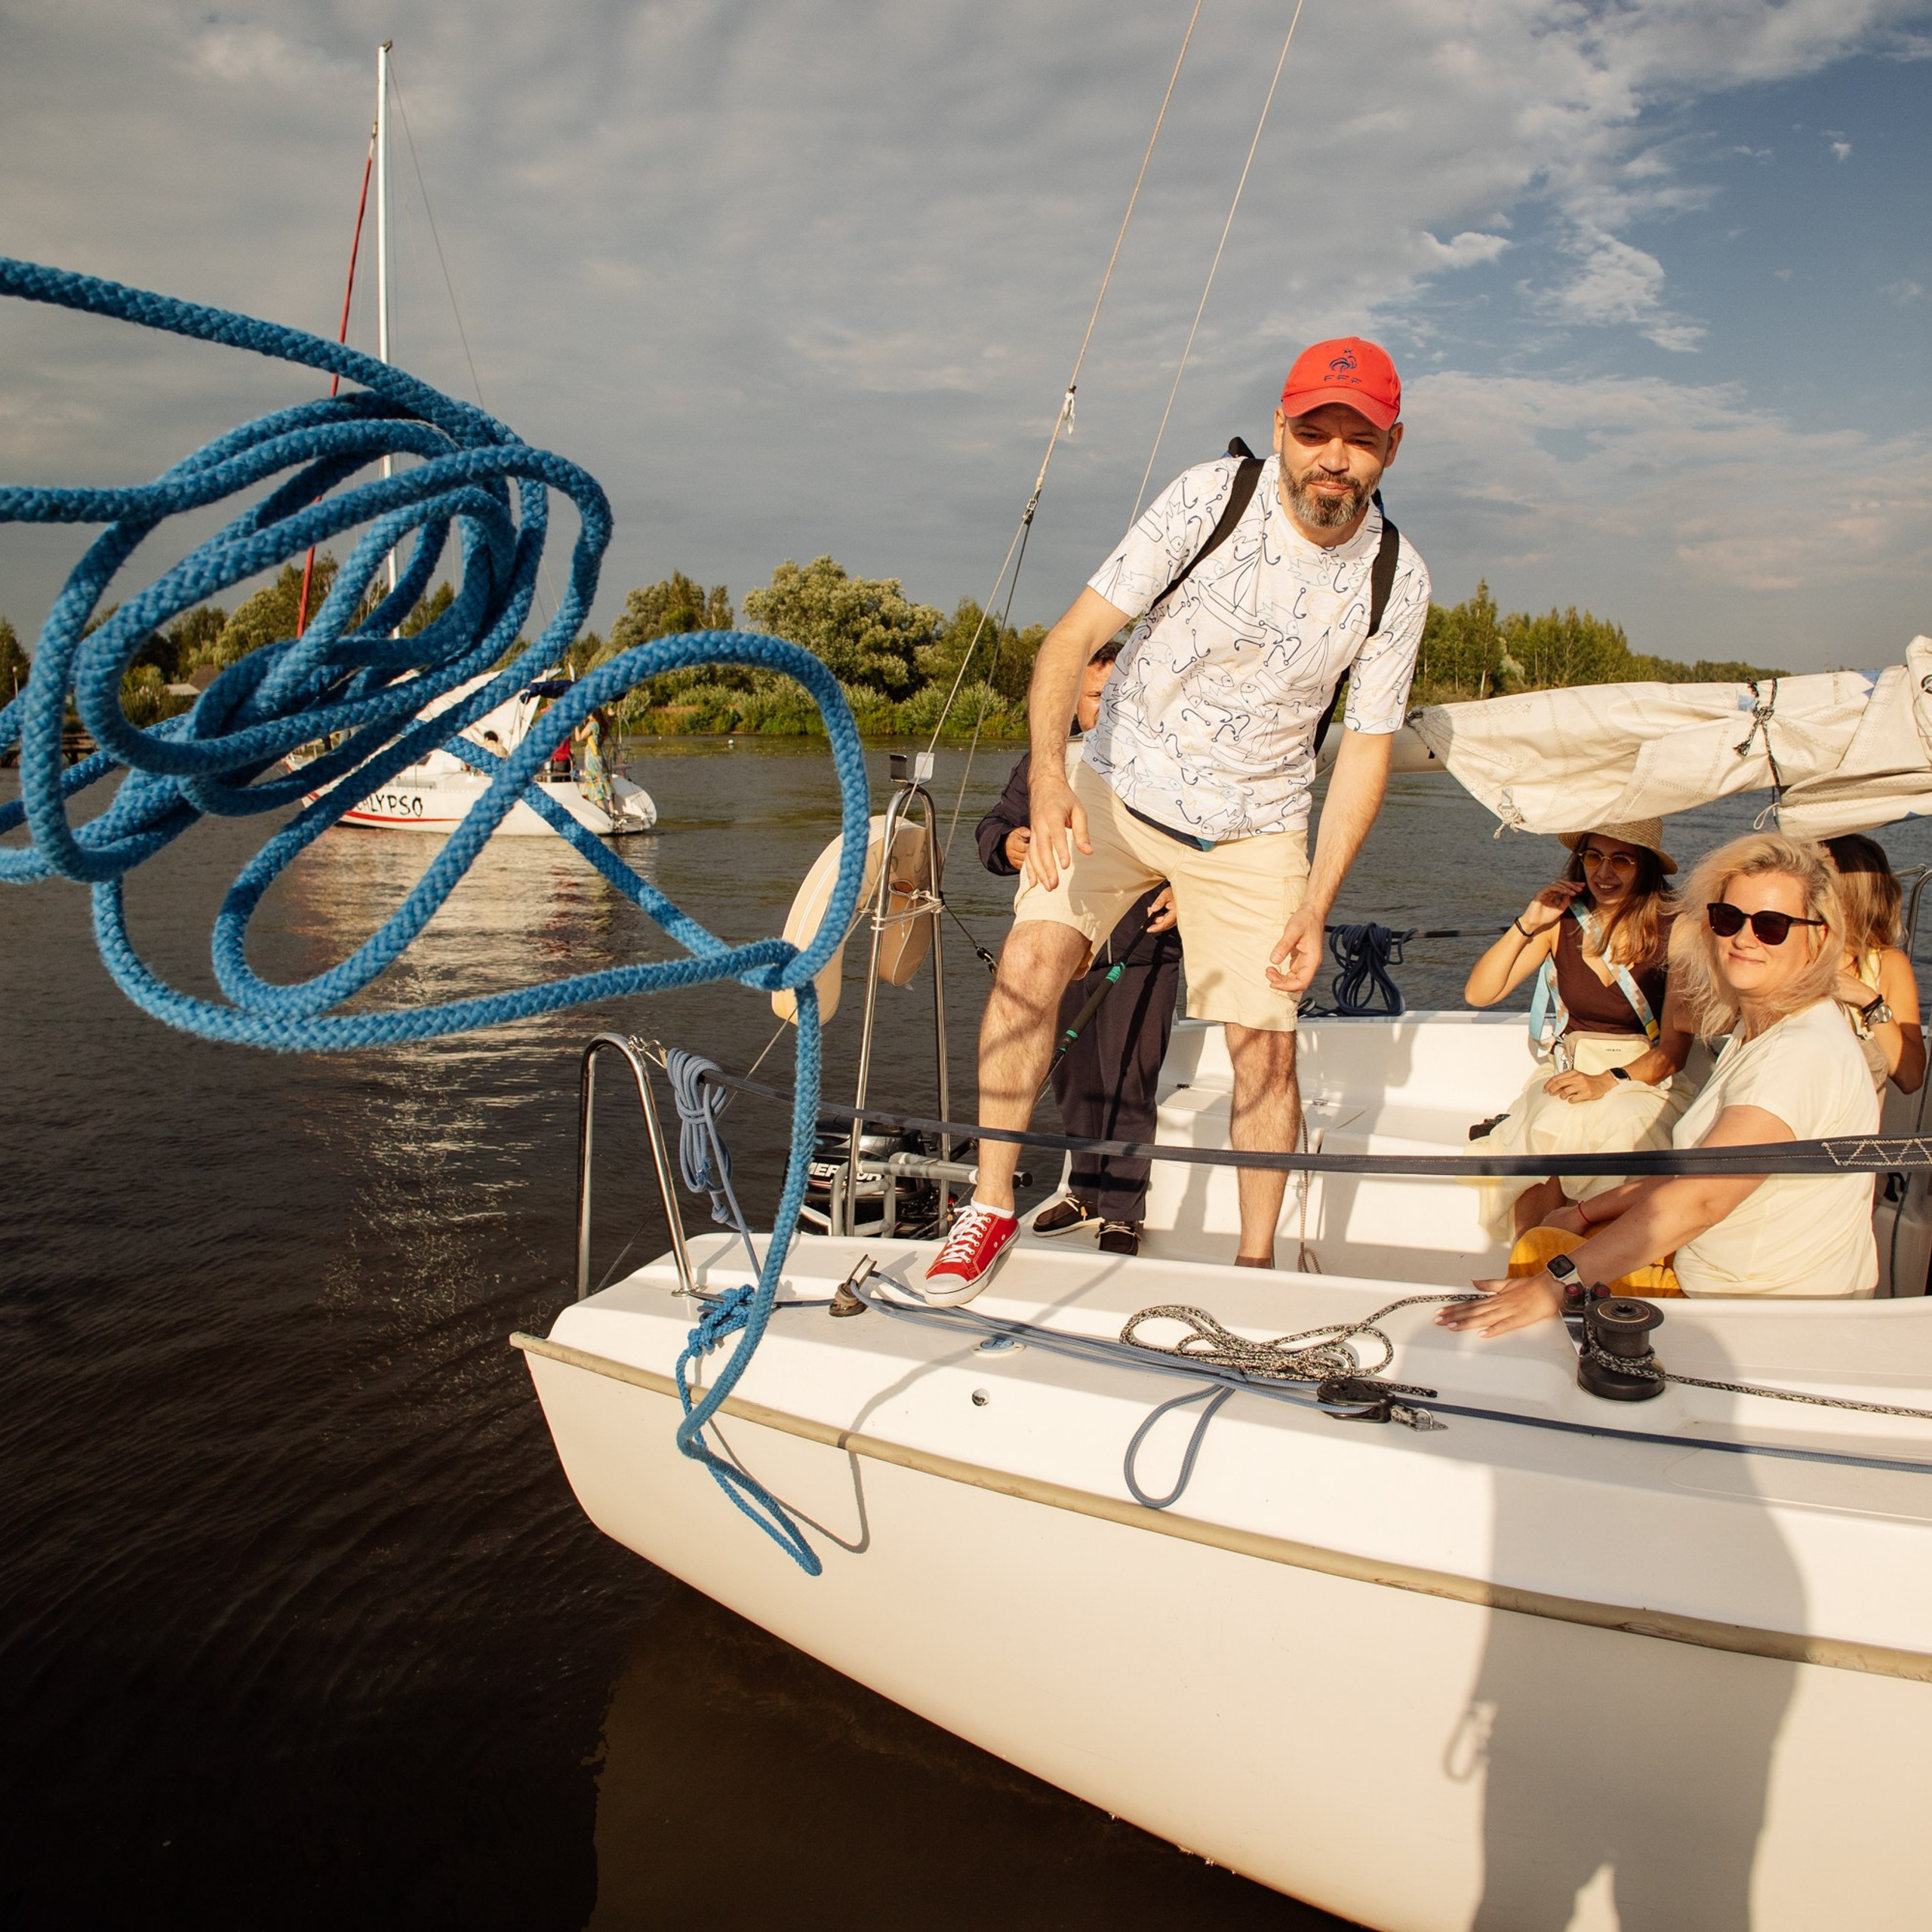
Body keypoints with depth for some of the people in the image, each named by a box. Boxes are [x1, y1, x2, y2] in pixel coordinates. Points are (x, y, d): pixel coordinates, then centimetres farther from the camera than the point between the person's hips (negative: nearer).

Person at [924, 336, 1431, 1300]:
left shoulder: (1397, 581, -10)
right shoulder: (1209, 499, -17)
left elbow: (1365, 749, -2)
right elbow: (1072, 638, -20)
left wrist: (1315, 905, -8)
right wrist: (1048, 773, -37)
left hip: (1252, 829, 1)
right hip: (1119, 785, -1)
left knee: (1266, 1045, -2)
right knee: (1032, 957, -19)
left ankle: (1255, 1270, 18)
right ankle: (990, 1208, -3)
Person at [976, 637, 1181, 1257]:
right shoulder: (1042, 763, 10)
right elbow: (994, 827, 10)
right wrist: (1006, 846, -14)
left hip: (1141, 955, -5)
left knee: (1128, 1084, -3)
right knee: (1074, 1081, 16)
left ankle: (1122, 1214, 11)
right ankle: (1088, 1191, 34)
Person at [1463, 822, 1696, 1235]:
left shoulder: (1672, 930, -7)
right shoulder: (1562, 921, 3)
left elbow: (1674, 1048, -8)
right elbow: (1478, 994, 1)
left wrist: (1608, 1082, -24)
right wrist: (1527, 924, -8)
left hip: (1645, 1079, -3)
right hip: (1570, 1069, 3)